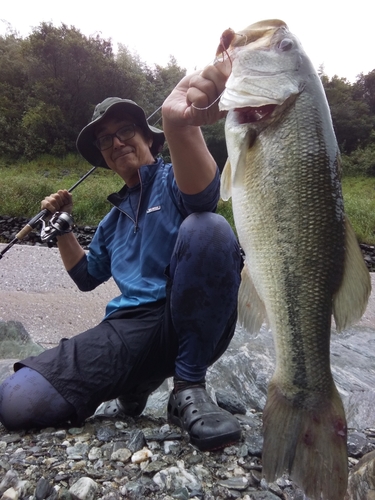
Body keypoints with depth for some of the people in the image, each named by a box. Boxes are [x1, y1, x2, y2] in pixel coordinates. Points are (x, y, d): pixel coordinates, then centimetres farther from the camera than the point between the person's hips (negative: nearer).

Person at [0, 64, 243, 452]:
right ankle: (135, 388, 12)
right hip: (131, 327, 5)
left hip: (195, 326, -4)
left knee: (208, 228, -33)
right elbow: (86, 275, 32)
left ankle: (188, 387, -18)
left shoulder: (173, 180, 4)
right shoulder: (115, 218, 22)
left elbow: (202, 191, -24)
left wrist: (180, 125, -46)